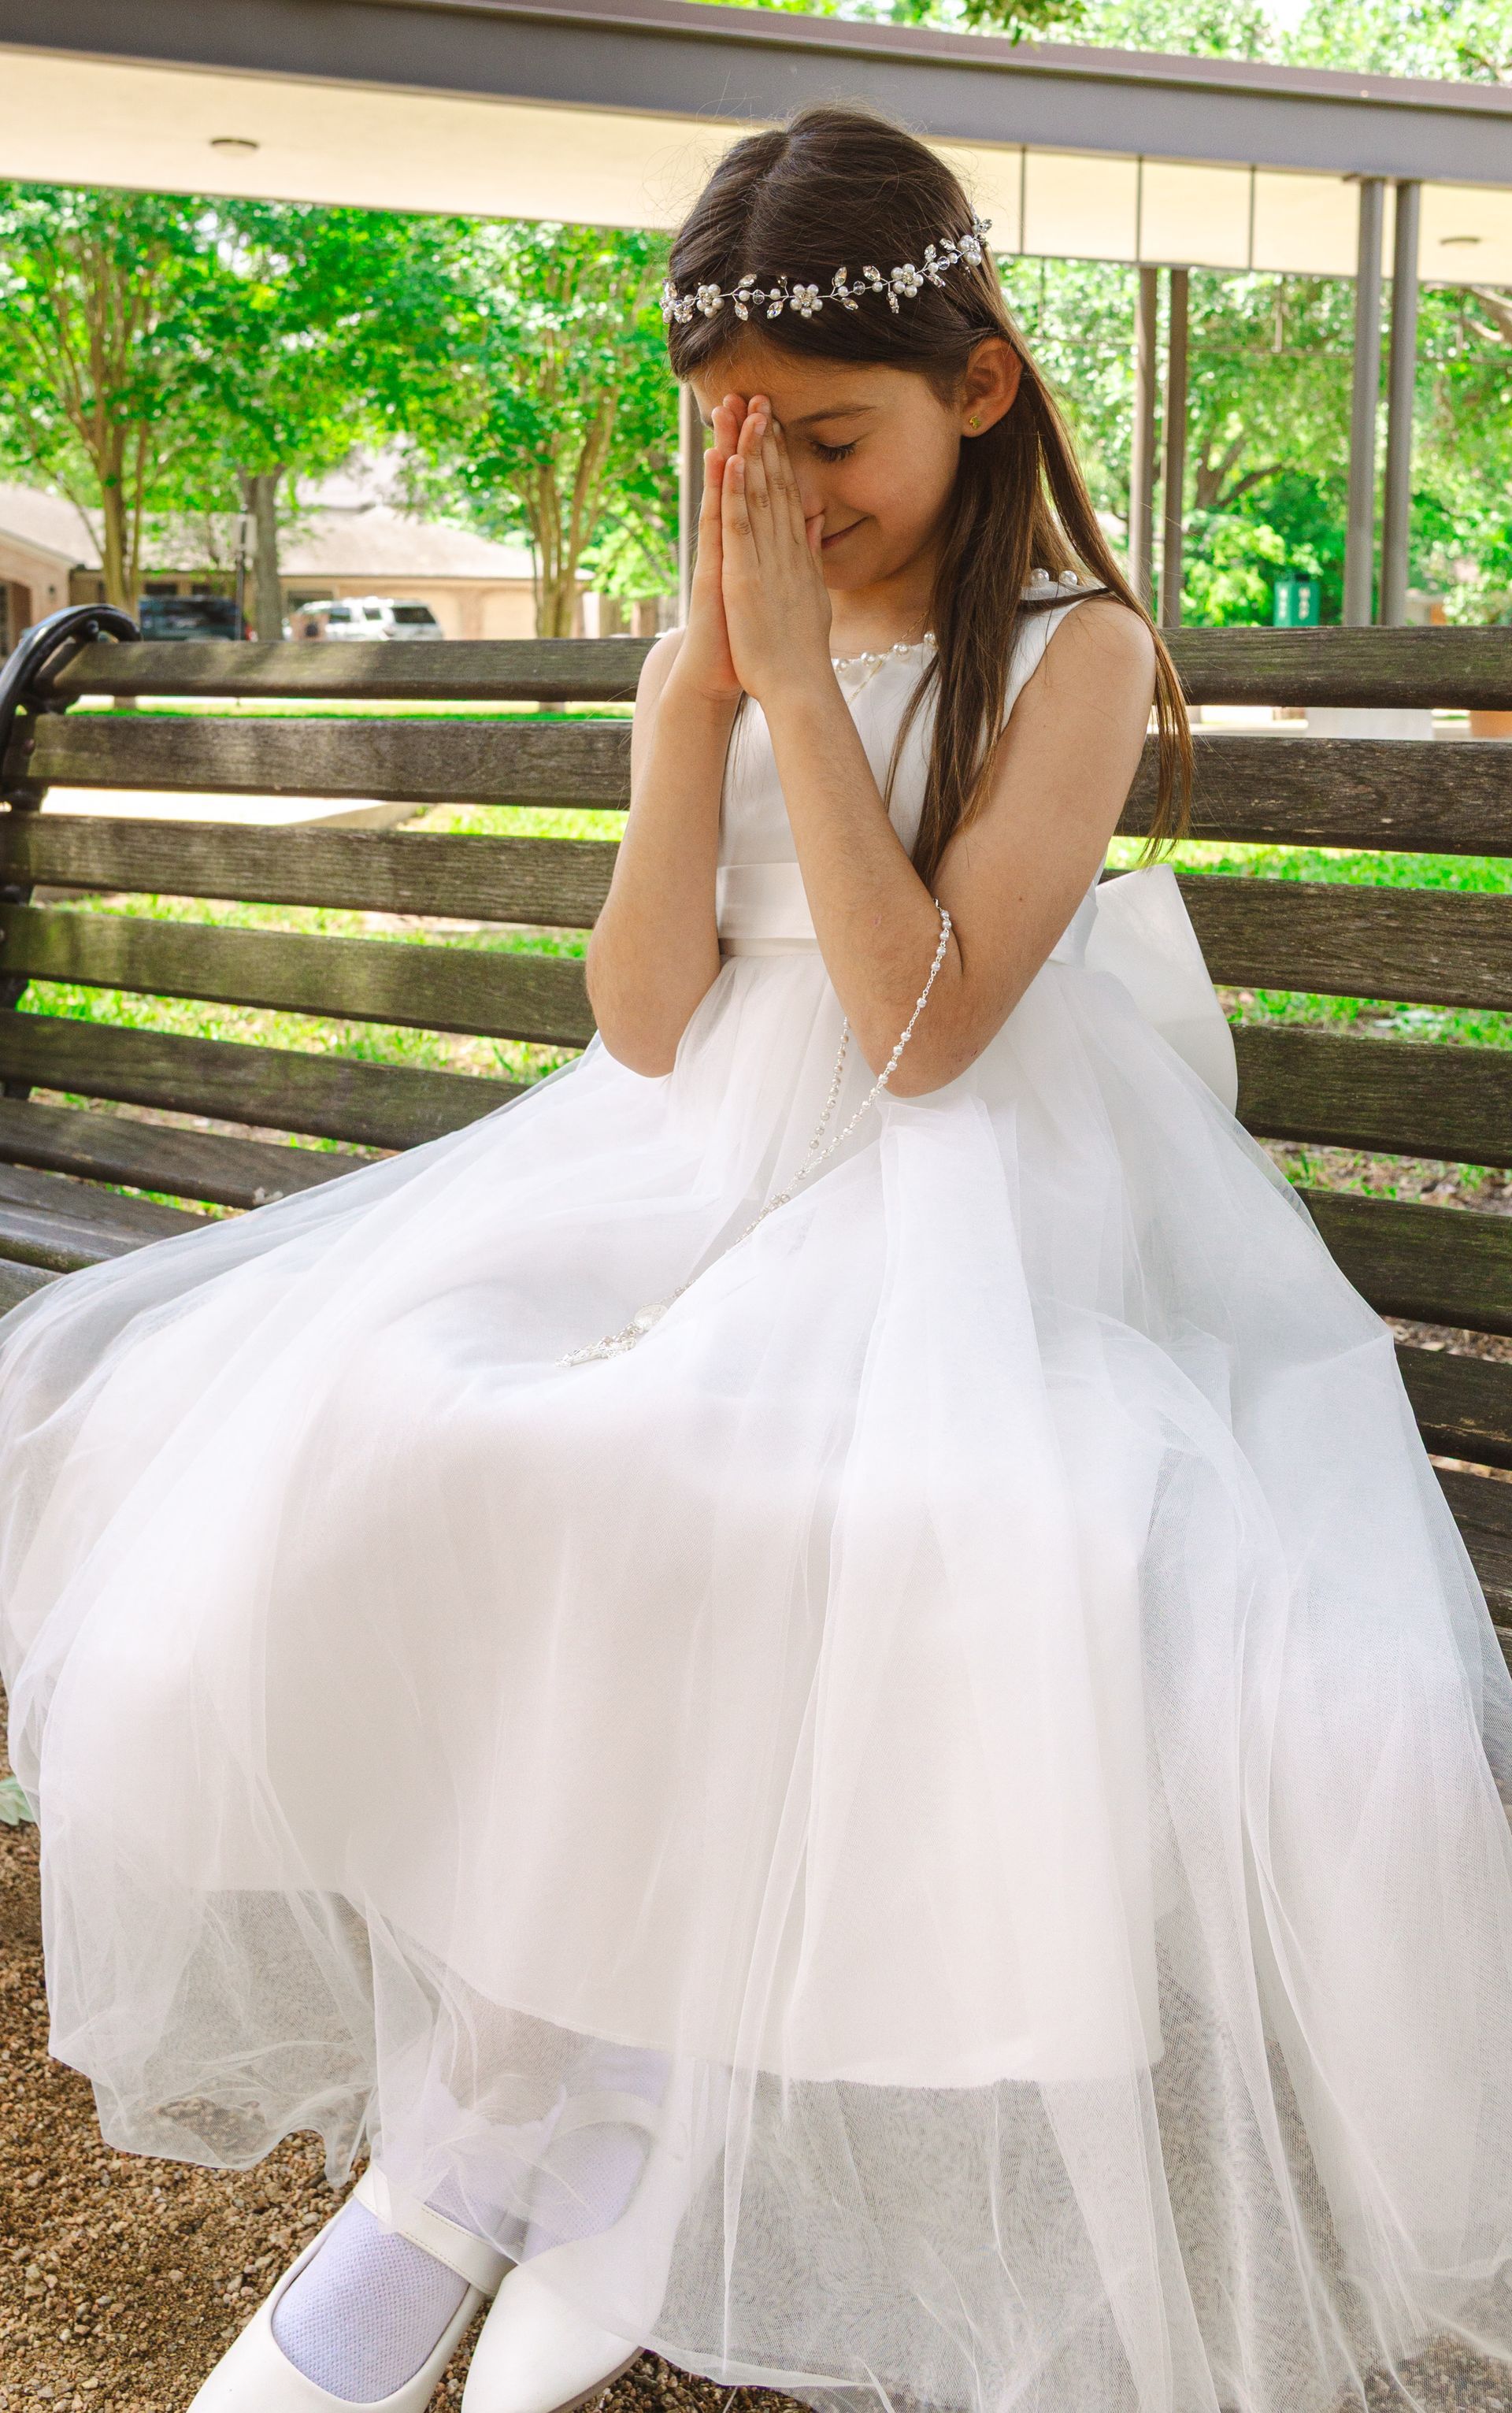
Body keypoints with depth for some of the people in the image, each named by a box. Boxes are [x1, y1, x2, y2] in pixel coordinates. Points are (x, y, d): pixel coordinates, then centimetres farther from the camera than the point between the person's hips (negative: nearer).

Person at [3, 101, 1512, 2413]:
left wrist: (803, 680, -14)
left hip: (984, 1202, -4)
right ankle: (560, 2129, -7)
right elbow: (645, 1027, 0)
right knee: (351, 1453, -20)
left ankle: (486, 2150, -7)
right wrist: (703, 691, -8)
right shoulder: (713, 644, 9)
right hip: (711, 1165, 5)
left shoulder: (1076, 646, -3)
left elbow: (925, 1025, -15)